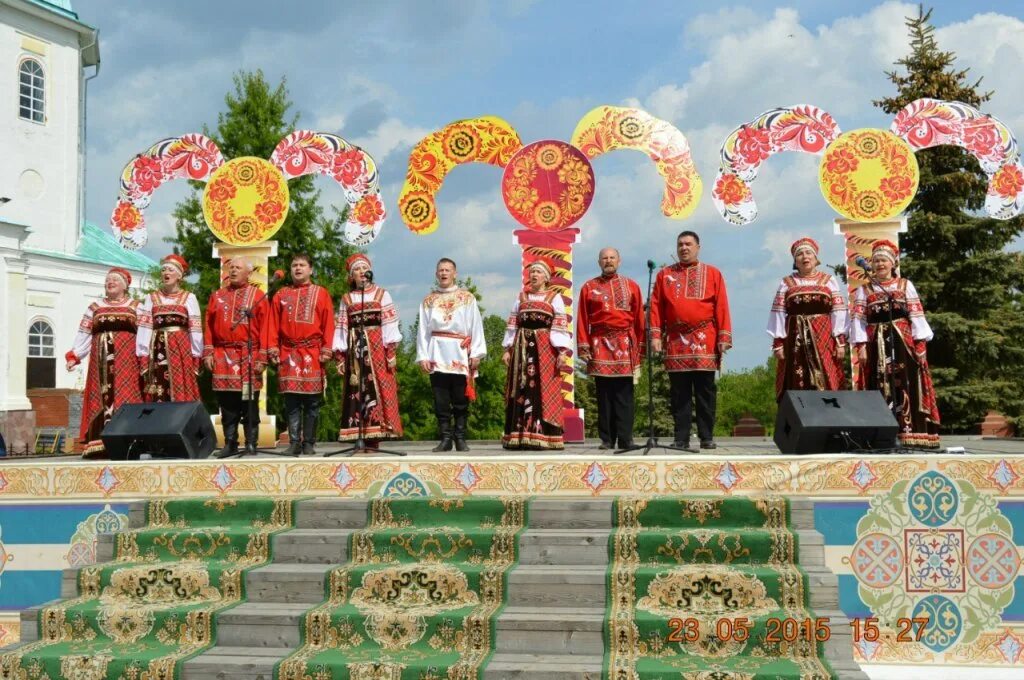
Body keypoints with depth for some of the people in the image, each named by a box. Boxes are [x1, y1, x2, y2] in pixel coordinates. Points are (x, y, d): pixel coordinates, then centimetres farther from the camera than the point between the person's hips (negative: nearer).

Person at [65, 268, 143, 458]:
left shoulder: (135, 307, 11)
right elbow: (83, 335, 12)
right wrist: (74, 356, 0)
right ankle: (99, 443, -6)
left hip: (126, 358, -2)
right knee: (101, 397, -3)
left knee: (125, 395, -10)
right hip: (101, 358, 3)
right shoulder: (94, 308, 18)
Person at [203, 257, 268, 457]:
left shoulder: (258, 296, 4)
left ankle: (251, 444, 5)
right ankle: (230, 444, 10)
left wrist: (262, 358, -8)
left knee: (249, 403, -1)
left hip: (249, 356, -3)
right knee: (227, 403, 4)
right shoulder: (217, 296, 14)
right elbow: (209, 326, 12)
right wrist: (208, 353, 3)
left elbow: (264, 328, -1)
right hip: (223, 357, 3)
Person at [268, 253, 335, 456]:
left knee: (312, 402, 0)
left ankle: (309, 443, 6)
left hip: (313, 353, -1)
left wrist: (327, 350, -6)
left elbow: (328, 324, 2)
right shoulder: (281, 295, 13)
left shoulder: (321, 293, 7)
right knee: (291, 401, 0)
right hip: (288, 353, 2)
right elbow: (273, 325, 9)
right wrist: (272, 349, -1)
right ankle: (294, 442, 3)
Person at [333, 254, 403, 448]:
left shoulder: (381, 294, 8)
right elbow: (341, 328, 10)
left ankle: (373, 436, -6)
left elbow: (389, 324, 1)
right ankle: (359, 437, -2)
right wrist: (340, 355, 1)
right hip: (355, 349, 2)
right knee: (357, 391, -2)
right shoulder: (346, 299, 14)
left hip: (377, 347, -2)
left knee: (376, 389, -7)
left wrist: (391, 350, -9)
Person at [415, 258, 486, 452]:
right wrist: (422, 356, 1)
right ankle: (446, 438, 6)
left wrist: (476, 353, -5)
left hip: (460, 354, -1)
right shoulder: (428, 300, 12)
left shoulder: (467, 298, 6)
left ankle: (460, 438, 7)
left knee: (461, 400, 0)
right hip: (437, 354, 1)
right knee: (441, 401, 1)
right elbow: (423, 330, 9)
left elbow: (476, 326, 2)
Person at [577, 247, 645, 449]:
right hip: (600, 345, 0)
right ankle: (606, 439, 5)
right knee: (604, 395, 1)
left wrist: (641, 346, 5)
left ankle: (625, 438, 1)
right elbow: (582, 319, 5)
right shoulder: (589, 287, 9)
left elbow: (639, 318, 10)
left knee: (624, 395, -1)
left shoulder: (632, 286, 11)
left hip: (625, 344, 0)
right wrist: (583, 346, -2)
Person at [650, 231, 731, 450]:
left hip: (704, 341, -1)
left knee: (705, 391, 1)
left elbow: (721, 307, 3)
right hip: (675, 342, 1)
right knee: (679, 393, 2)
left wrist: (724, 337, -4)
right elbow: (656, 307, 7)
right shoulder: (665, 274, 12)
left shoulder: (713, 273, 9)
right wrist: (655, 335, -2)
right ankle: (681, 438, 7)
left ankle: (707, 437, 8)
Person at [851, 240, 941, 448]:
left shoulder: (905, 285, 11)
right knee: (881, 387, -3)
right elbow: (858, 319, 4)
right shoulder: (864, 290, 11)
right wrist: (861, 345, -7)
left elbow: (916, 315, 6)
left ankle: (911, 434, -4)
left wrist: (920, 342, -4)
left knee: (907, 385, -5)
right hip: (877, 344, 0)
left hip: (903, 342, 0)